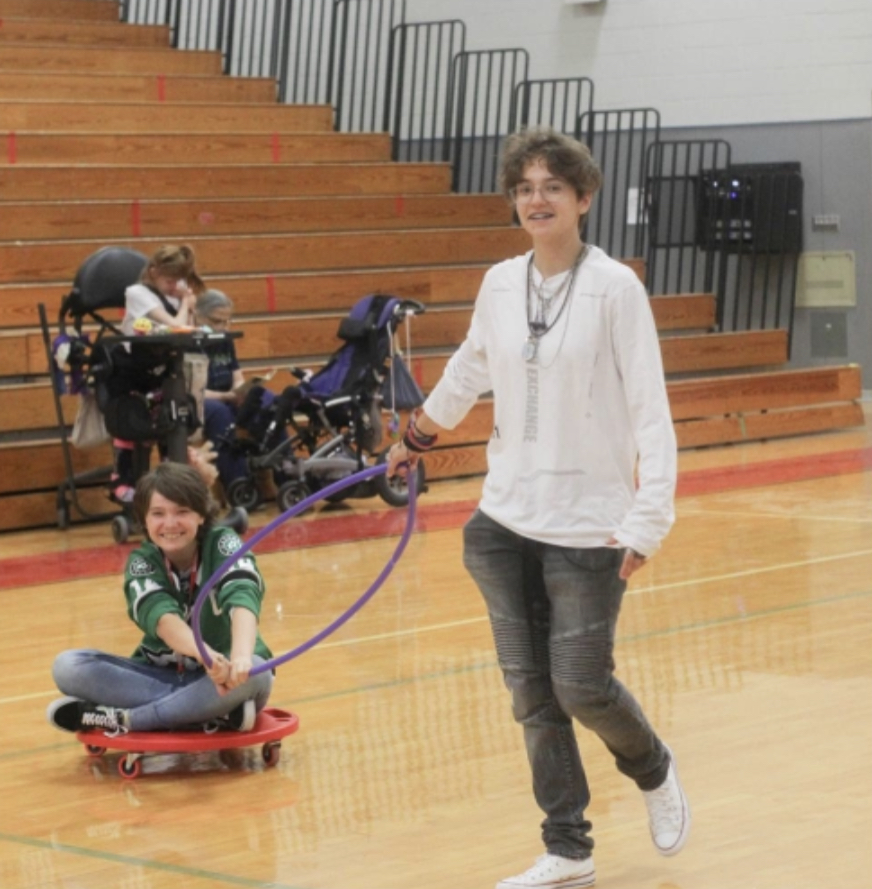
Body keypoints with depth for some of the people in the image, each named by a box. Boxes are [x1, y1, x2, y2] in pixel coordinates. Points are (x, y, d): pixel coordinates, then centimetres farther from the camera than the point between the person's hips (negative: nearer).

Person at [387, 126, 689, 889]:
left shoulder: (614, 287, -11)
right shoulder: (499, 285, 4)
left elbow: (650, 411, -13)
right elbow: (471, 367, 24)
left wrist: (649, 519, -19)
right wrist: (420, 435, 37)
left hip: (587, 525, -5)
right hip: (507, 520, 5)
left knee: (581, 687, -5)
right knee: (531, 691, 4)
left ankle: (653, 772, 27)